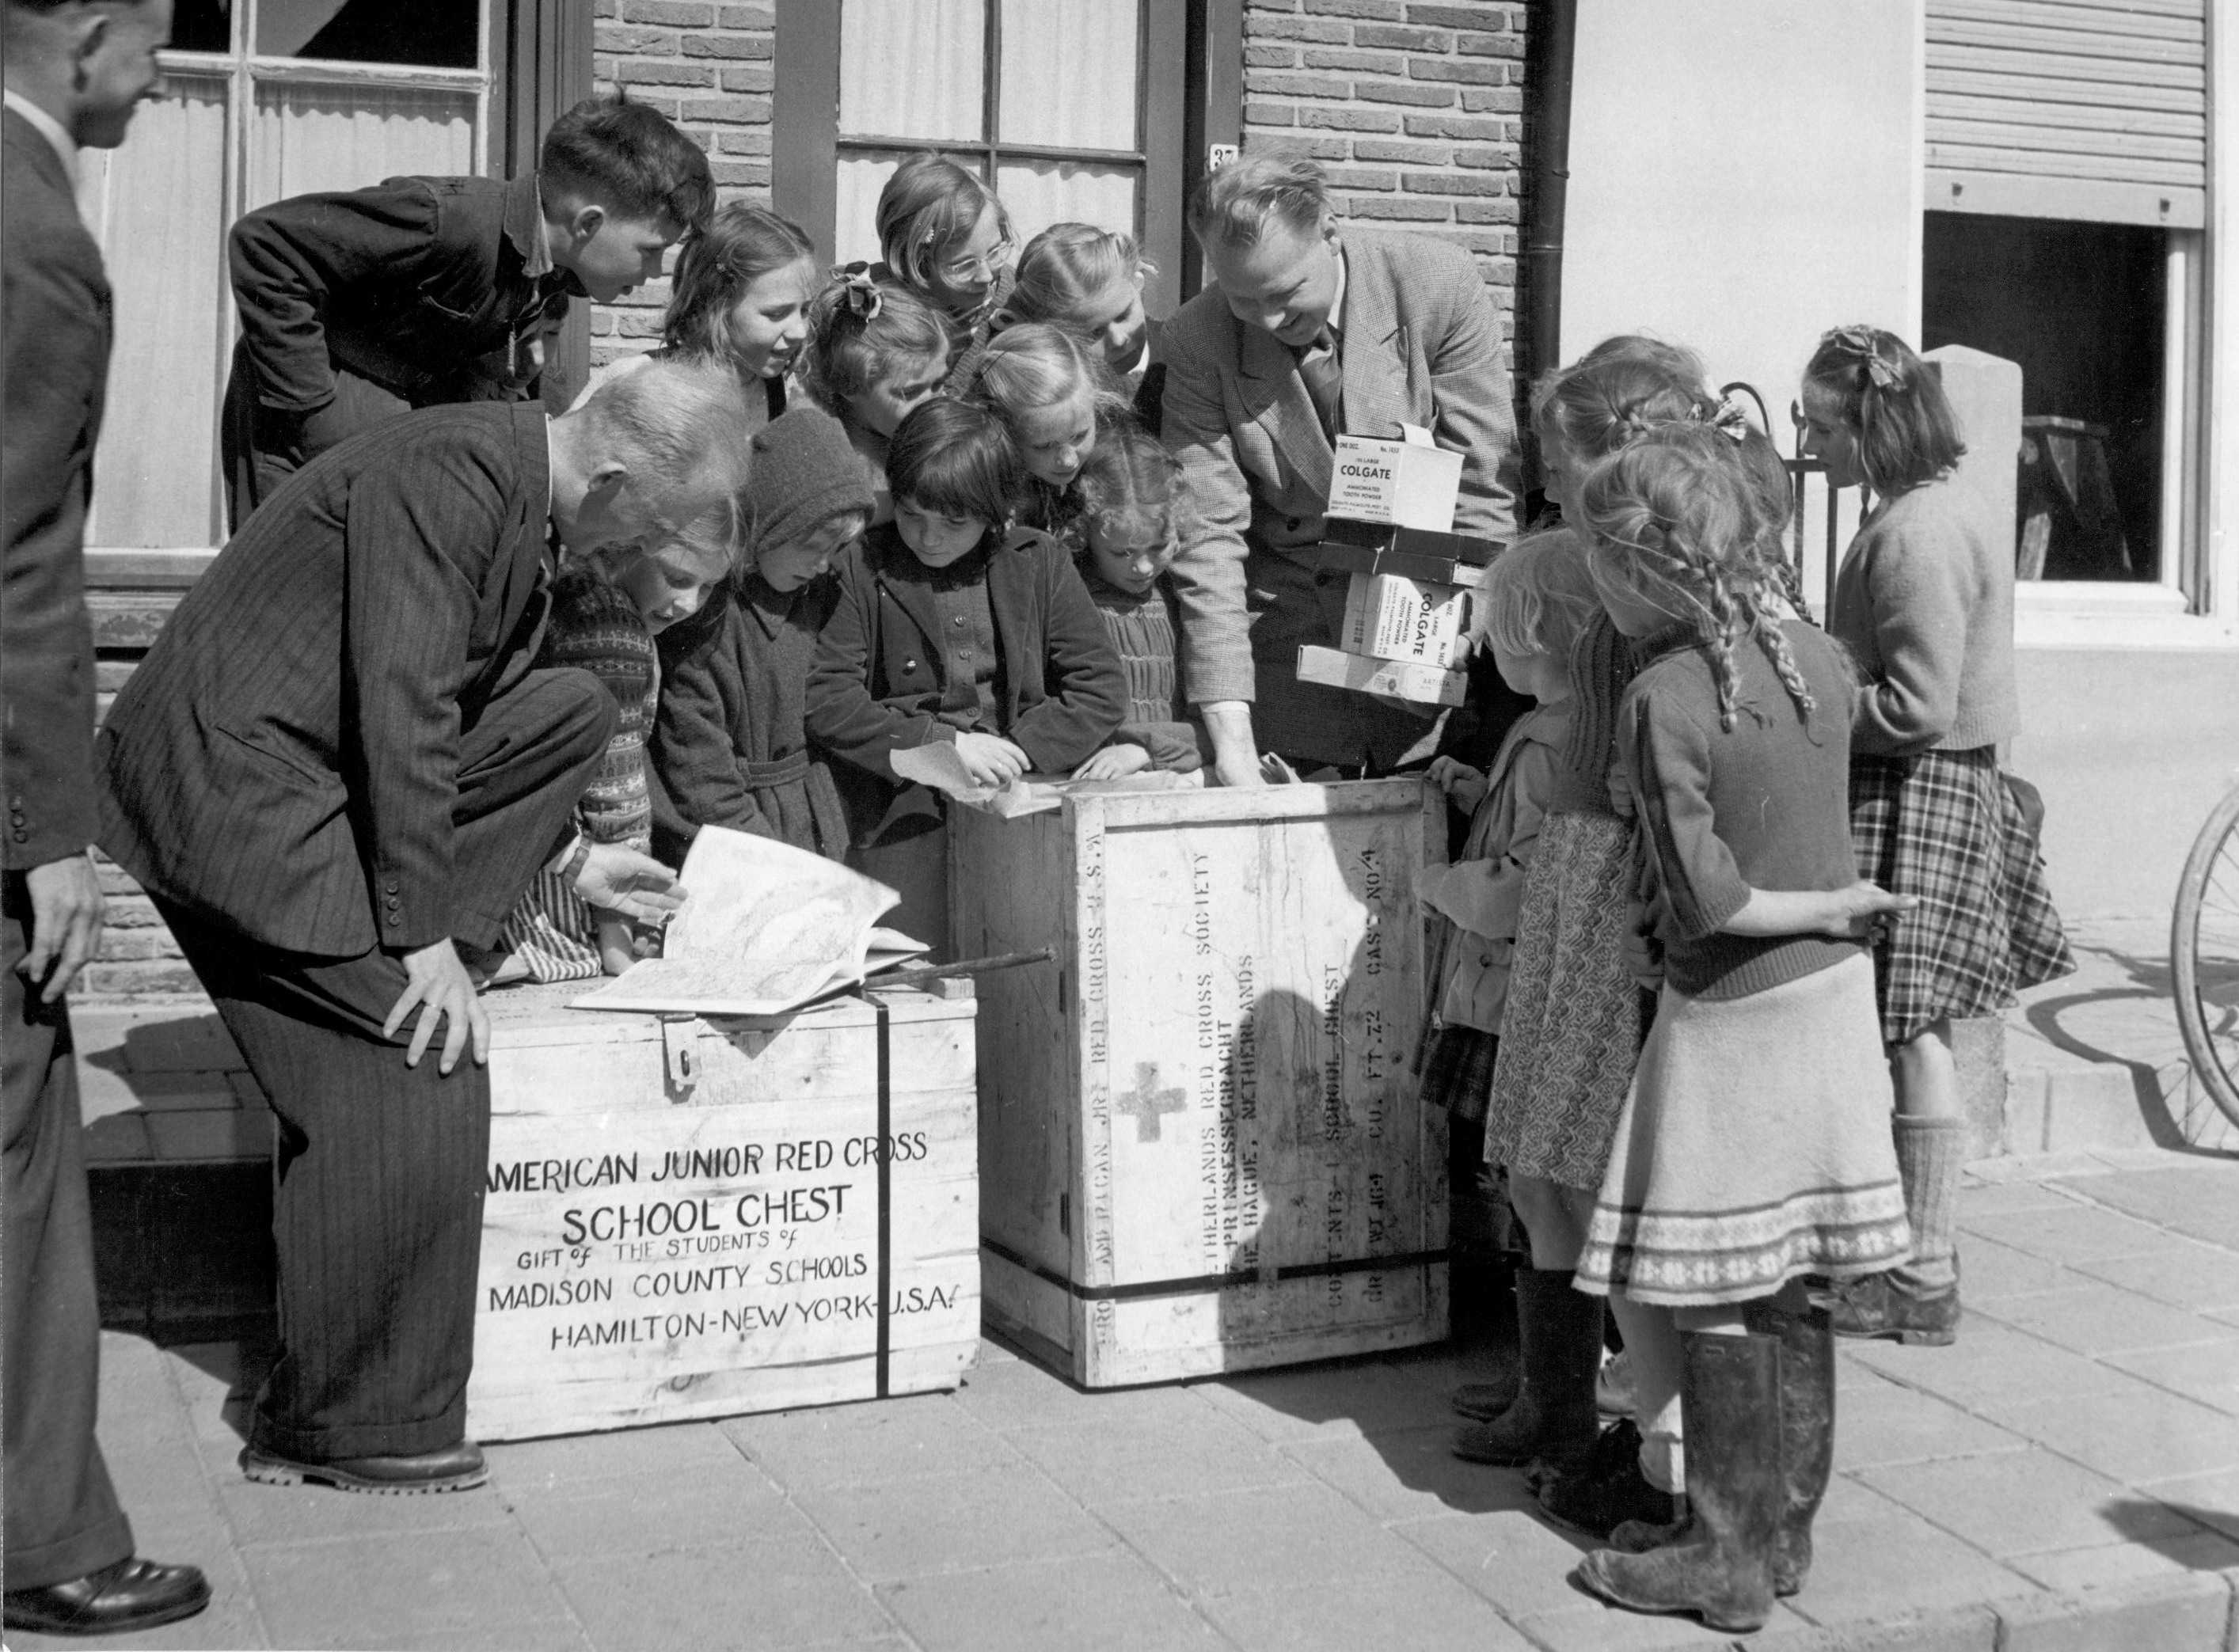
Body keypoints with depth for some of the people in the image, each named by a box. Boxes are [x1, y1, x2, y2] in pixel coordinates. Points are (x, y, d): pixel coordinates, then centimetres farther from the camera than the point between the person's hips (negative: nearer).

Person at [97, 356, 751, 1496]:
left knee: (574, 714, 7)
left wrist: (566, 856, 19)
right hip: (236, 789, -10)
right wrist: (426, 936, -20)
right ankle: (342, 1428, 3)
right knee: (419, 1072, -12)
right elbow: (403, 713, -24)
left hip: (316, 770, 10)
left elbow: (456, 714, 22)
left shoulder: (510, 482, 11)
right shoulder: (449, 480, -21)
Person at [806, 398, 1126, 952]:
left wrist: (1017, 751, -6)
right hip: (906, 798, -1)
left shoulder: (1040, 563, 10)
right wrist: (943, 743, -9)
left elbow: (1101, 687, 7)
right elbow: (824, 699, -2)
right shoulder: (863, 567, 5)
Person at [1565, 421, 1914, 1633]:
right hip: (1834, 994, 7)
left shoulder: (1662, 702, -19)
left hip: (1731, 1015, -7)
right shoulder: (1821, 658, 1)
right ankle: (1783, 1528, 24)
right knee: (1790, 1288, 14)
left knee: (1716, 1295, 4)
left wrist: (1830, 905, -9)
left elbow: (1707, 898, -20)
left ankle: (1726, 1559, 13)